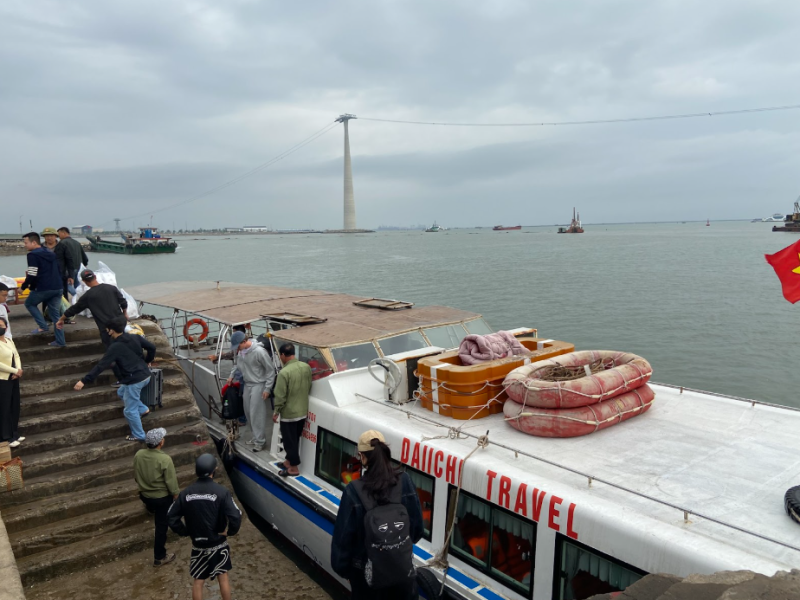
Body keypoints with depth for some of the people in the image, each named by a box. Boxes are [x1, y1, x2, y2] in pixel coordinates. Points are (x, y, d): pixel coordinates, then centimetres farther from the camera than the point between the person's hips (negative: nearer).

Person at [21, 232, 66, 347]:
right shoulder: (50, 254, 19)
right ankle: (60, 341, 7)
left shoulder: (33, 255, -7)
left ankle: (43, 326, 7)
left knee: (29, 303, 20)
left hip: (43, 288, -7)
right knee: (56, 314, 11)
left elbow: (32, 275, -13)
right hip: (57, 287, 7)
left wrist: (23, 286, 1)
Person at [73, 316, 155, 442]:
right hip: (145, 375, 8)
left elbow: (101, 365, -17)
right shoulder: (135, 337, 3)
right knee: (121, 392, 32)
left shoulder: (115, 347, -15)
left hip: (134, 380, -8)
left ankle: (138, 436, 20)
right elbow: (152, 347, 8)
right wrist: (147, 361, 26)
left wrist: (84, 381, -15)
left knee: (130, 411, 9)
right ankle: (143, 409, 28)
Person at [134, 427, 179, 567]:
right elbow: (171, 482, -20)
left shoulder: (138, 455, -11)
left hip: (144, 495, 5)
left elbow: (136, 476, 5)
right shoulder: (165, 459, -28)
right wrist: (176, 494, -2)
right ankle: (159, 557, 19)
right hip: (162, 497, -5)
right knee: (162, 526, 9)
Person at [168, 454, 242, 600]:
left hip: (198, 545, 2)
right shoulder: (221, 492, -18)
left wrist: (185, 532, 6)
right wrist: (230, 532, -7)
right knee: (223, 577, 19)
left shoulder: (186, 493, -8)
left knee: (197, 582, 19)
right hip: (219, 543, -2)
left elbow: (172, 517, -5)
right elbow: (236, 516, -25)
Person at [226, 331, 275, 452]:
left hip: (258, 385, -8)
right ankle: (256, 437, 29)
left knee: (257, 414, -4)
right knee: (248, 412, 15)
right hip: (247, 384, 8)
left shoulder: (259, 351, -26)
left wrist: (267, 388, -17)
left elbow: (271, 370, -18)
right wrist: (232, 375, 11)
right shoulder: (240, 350, -5)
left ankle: (260, 441, 7)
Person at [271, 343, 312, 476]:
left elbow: (280, 396, -19)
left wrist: (276, 411, -5)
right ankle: (289, 460, 36)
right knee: (295, 439, 21)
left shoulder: (284, 372, -23)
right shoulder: (306, 367, -3)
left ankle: (294, 468, 17)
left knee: (289, 440, 8)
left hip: (289, 413, -7)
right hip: (303, 411, 7)